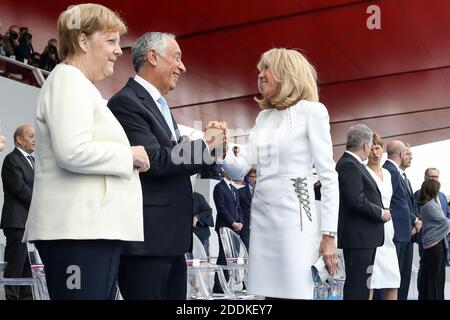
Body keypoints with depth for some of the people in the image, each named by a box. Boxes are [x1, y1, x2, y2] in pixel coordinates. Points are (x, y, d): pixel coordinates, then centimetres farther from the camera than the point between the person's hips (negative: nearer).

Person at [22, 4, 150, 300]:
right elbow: (72, 152, -21)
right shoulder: (68, 80, -7)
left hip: (93, 227, 10)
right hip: (78, 230, -10)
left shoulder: (82, 86, 24)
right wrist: (129, 155, -9)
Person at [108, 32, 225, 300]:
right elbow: (154, 161, -19)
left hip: (171, 237, 9)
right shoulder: (127, 102, -10)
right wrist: (205, 144, -7)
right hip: (146, 237, -9)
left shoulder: (160, 105, 19)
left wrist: (209, 147, 3)